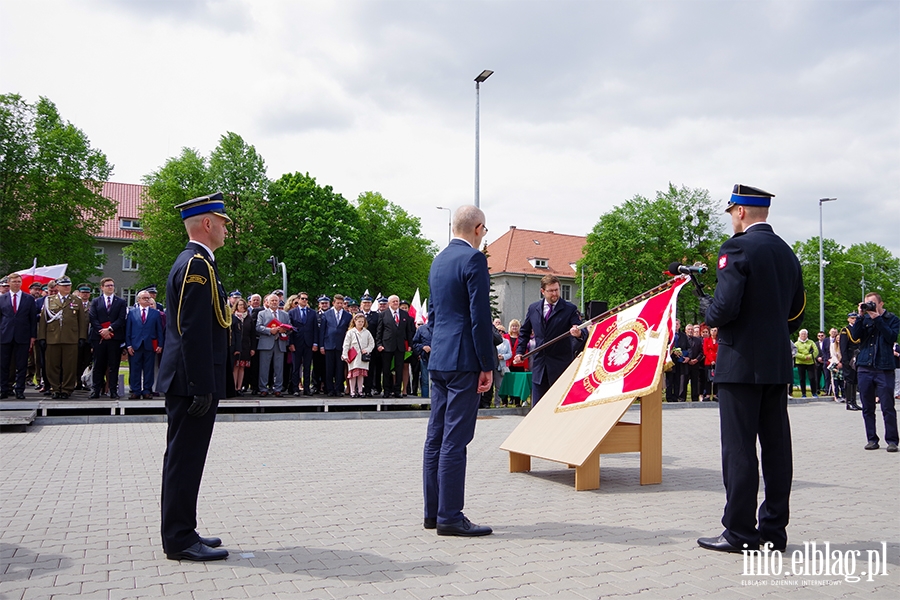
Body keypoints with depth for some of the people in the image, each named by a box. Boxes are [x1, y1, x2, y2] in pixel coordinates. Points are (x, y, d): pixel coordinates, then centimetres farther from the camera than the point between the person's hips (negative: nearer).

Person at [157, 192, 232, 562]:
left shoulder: (191, 261, 17)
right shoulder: (197, 264, -15)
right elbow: (195, 332, -22)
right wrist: (202, 388, -22)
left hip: (186, 381, 11)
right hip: (193, 382, -11)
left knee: (183, 458, 15)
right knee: (186, 459, -3)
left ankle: (180, 533, 24)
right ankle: (180, 540, 5)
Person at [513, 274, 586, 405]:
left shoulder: (570, 309, -3)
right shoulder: (533, 309, 9)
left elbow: (583, 332, -10)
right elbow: (524, 332, 20)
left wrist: (579, 333, -34)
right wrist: (519, 352, 8)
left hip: (561, 365, -3)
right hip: (539, 365, 4)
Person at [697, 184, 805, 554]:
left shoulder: (738, 247, -11)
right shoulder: (787, 253, 14)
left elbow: (726, 307, -19)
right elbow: (796, 314, 17)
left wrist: (708, 312, 1)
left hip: (741, 363, -8)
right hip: (778, 364, 8)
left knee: (739, 448, -3)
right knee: (776, 447, 10)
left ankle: (740, 533, 2)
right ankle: (774, 530, 17)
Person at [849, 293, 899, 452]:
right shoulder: (865, 319, 14)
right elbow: (855, 336, 1)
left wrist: (877, 318, -10)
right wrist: (861, 316, -6)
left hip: (884, 368, -3)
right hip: (864, 368, 3)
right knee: (867, 408, 6)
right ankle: (872, 439, 12)